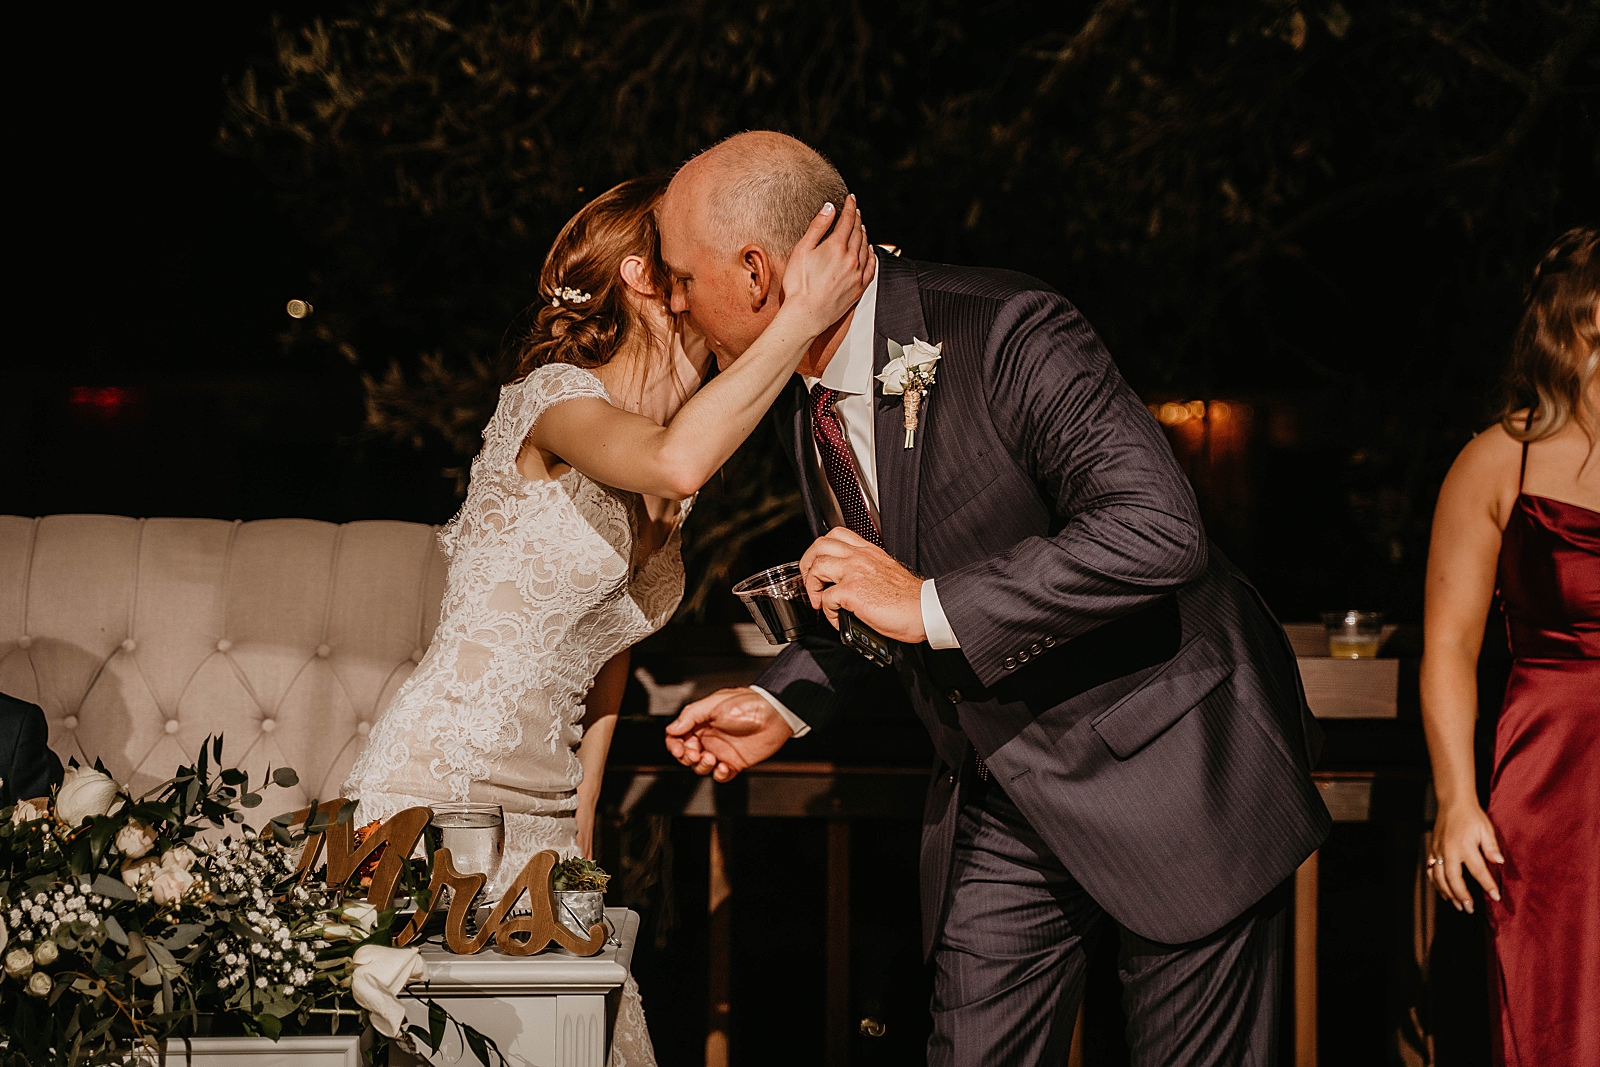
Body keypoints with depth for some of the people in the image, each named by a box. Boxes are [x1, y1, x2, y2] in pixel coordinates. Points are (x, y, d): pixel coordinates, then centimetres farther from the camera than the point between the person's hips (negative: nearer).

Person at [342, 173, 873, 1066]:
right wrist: (803, 316, -30)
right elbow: (676, 461, -34)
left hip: (541, 815, 8)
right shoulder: (555, 396, -11)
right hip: (442, 790, -8)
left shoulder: (668, 493, 14)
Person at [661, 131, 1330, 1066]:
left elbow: (1157, 530, -33)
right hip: (997, 802, 7)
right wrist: (785, 705, 5)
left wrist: (931, 605, -32)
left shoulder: (1006, 333, -23)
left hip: (1167, 777, -7)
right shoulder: (803, 401, 3)